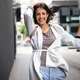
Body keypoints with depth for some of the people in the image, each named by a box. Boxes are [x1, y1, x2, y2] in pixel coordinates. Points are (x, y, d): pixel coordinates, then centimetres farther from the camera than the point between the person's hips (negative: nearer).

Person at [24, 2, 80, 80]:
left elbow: (74, 41, 10)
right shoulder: (34, 29, 3)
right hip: (39, 69, -2)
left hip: (56, 68, 2)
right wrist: (32, 7, 5)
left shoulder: (57, 29, 9)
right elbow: (27, 14, -13)